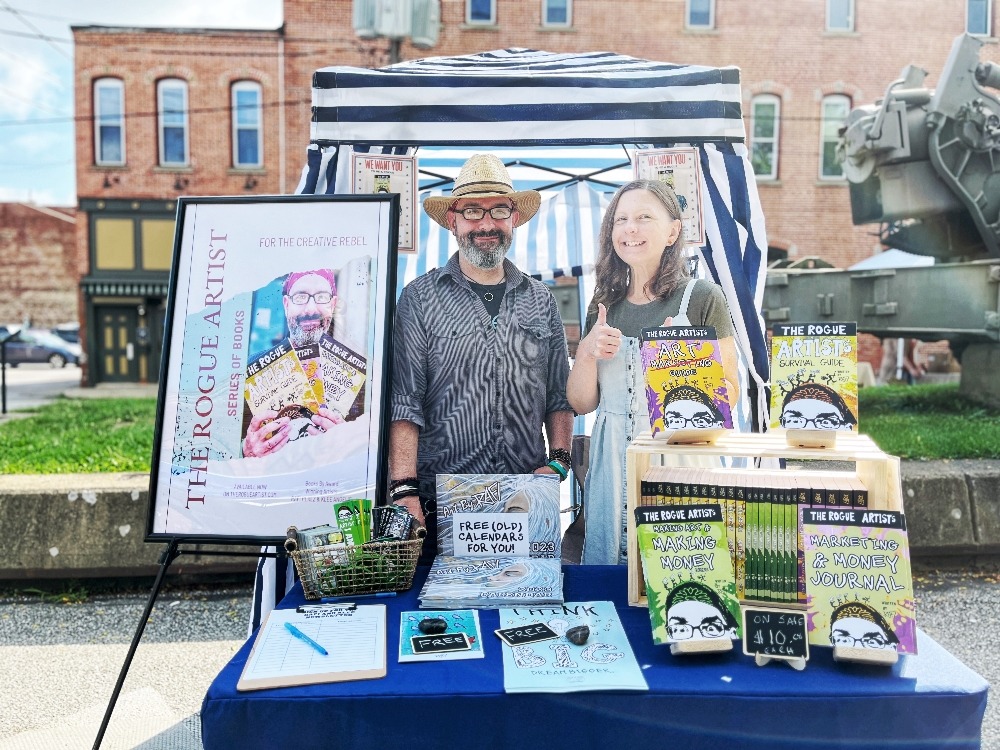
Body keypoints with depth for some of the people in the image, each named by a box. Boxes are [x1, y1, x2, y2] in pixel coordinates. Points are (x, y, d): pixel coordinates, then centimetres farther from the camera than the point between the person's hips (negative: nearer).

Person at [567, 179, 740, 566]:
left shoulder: (702, 297, -3)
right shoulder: (605, 305, 9)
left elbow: (729, 396, -4)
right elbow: (580, 403, 9)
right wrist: (586, 353, -8)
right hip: (613, 465, 4)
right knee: (606, 573, 11)